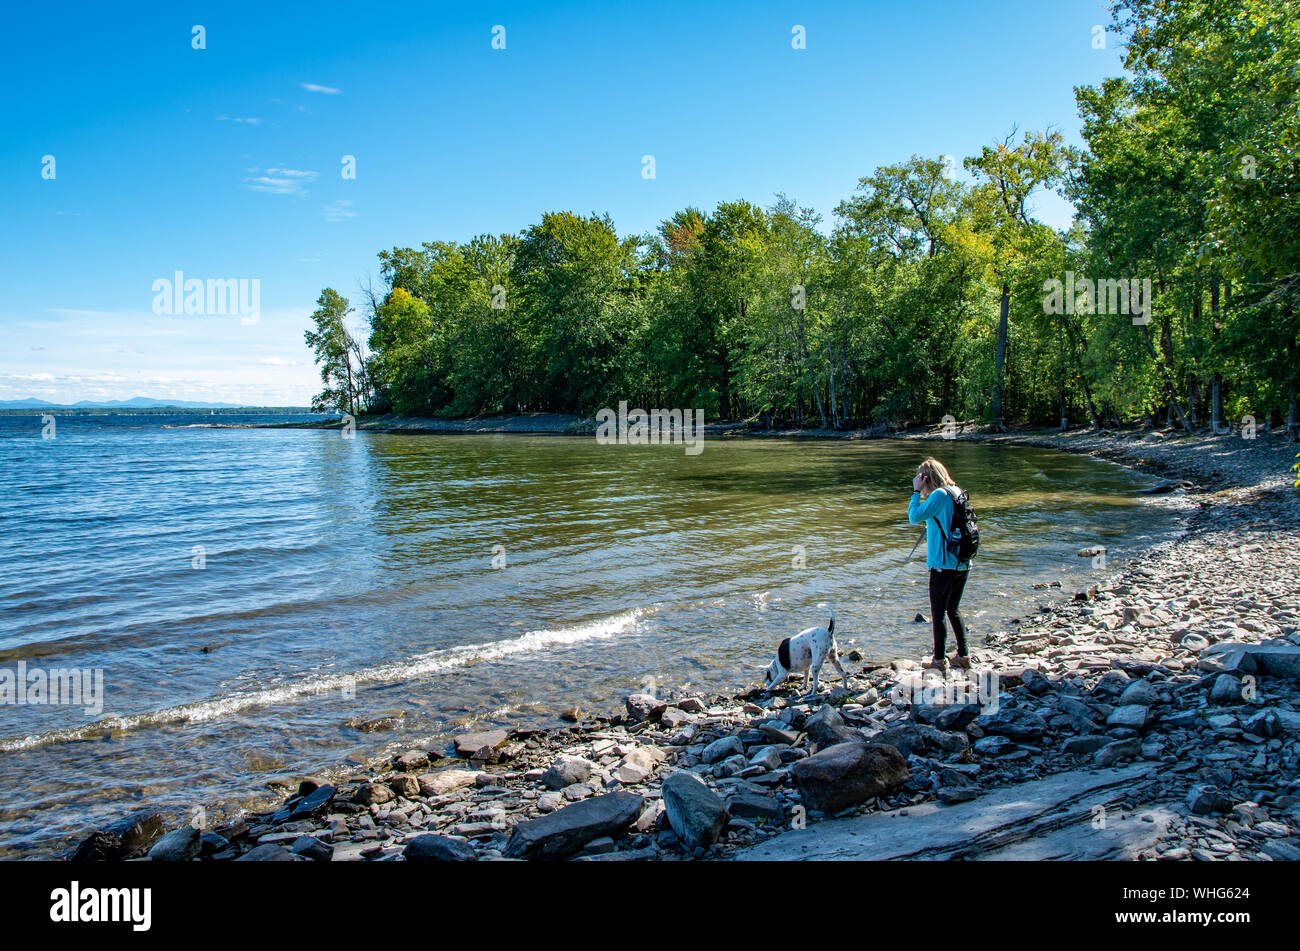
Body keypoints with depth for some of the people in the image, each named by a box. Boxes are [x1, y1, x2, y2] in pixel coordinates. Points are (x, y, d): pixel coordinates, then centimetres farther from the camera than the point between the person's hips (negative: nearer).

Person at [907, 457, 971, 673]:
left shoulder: (939, 494, -14)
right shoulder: (957, 492, 12)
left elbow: (914, 516, -15)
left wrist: (916, 491, -7)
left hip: (943, 564, -9)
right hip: (962, 563, 9)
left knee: (938, 612, 0)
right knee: (953, 610, 19)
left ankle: (939, 661, 2)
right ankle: (963, 656, 23)